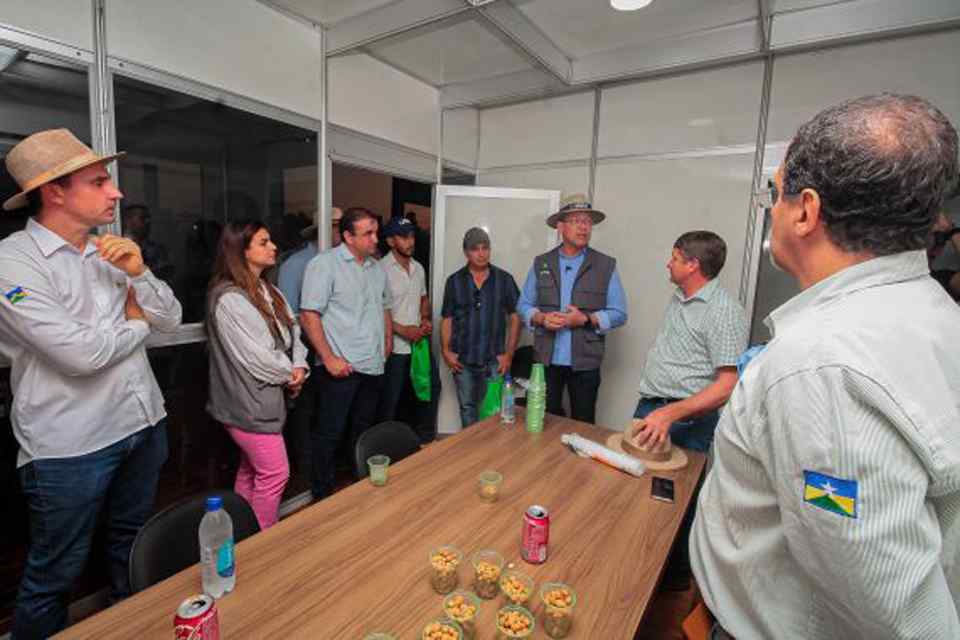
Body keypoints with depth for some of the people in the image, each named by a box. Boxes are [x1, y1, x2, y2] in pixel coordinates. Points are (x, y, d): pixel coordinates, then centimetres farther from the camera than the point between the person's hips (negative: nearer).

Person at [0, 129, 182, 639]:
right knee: (54, 577, 13)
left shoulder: (111, 252, 6)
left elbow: (171, 319, 4)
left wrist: (139, 273, -13)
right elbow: (81, 353, -24)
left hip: (144, 424, 6)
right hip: (70, 446, -6)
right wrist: (136, 324, -5)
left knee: (133, 548, 23)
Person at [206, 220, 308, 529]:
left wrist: (299, 367, -9)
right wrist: (288, 375, -6)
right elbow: (254, 355, -21)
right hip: (248, 401, -9)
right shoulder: (228, 298, -19)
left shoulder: (269, 291, 10)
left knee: (251, 471, 19)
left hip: (266, 397, 9)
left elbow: (293, 332, 8)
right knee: (275, 473, -1)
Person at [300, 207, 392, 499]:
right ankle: (322, 496, 22)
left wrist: (387, 344, 13)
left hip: (373, 366, 7)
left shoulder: (377, 268, 12)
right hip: (340, 367, -7)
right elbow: (309, 315, -13)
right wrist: (329, 358, -17)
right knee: (329, 434, 5)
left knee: (363, 431, 18)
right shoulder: (325, 264, -9)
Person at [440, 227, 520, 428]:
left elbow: (515, 317, 2)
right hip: (463, 360, 1)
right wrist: (446, 350, -4)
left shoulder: (504, 279, 1)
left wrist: (509, 354, -3)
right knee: (467, 408, 14)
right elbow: (447, 319, 7)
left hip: (495, 360, -1)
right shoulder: (454, 281, 4)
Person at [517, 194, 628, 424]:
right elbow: (524, 305, 9)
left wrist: (586, 319, -16)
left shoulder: (606, 266, 0)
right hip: (546, 359, 2)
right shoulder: (541, 263, 6)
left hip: (585, 362, -1)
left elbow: (619, 314, -1)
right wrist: (541, 318, -12)